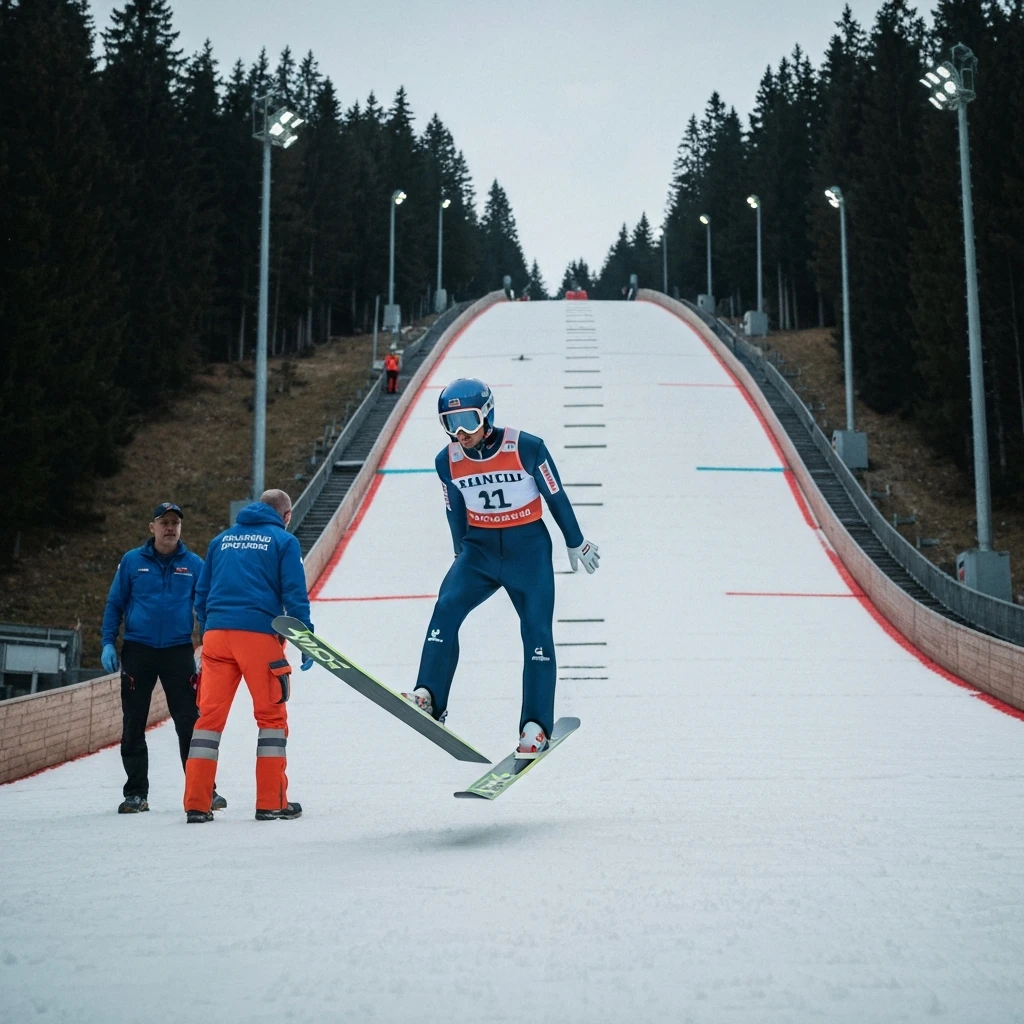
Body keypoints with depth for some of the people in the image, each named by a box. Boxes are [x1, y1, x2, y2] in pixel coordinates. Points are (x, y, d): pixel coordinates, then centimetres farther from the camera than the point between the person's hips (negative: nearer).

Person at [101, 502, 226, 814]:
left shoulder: (194, 565, 3)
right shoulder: (132, 561, 3)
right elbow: (114, 604, 7)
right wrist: (108, 642, -1)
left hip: (179, 651, -1)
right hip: (138, 651, 1)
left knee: (189, 724, -3)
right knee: (133, 725, 5)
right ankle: (136, 793, 15)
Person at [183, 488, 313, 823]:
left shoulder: (221, 540, 19)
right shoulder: (284, 541, 5)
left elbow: (201, 595, 18)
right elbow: (295, 595, -2)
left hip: (216, 634, 4)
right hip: (259, 635, -4)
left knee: (209, 715, 5)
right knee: (272, 715, 6)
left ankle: (197, 804, 3)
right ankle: (271, 802, 4)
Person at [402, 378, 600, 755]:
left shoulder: (526, 448, -17)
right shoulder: (447, 461, -6)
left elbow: (556, 497, -4)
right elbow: (456, 512, 9)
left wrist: (576, 544, 6)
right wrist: (461, 557, 18)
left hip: (528, 547, -3)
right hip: (479, 547, 3)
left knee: (536, 631, -3)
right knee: (447, 606, -19)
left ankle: (536, 726, 5)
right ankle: (429, 697, -18)